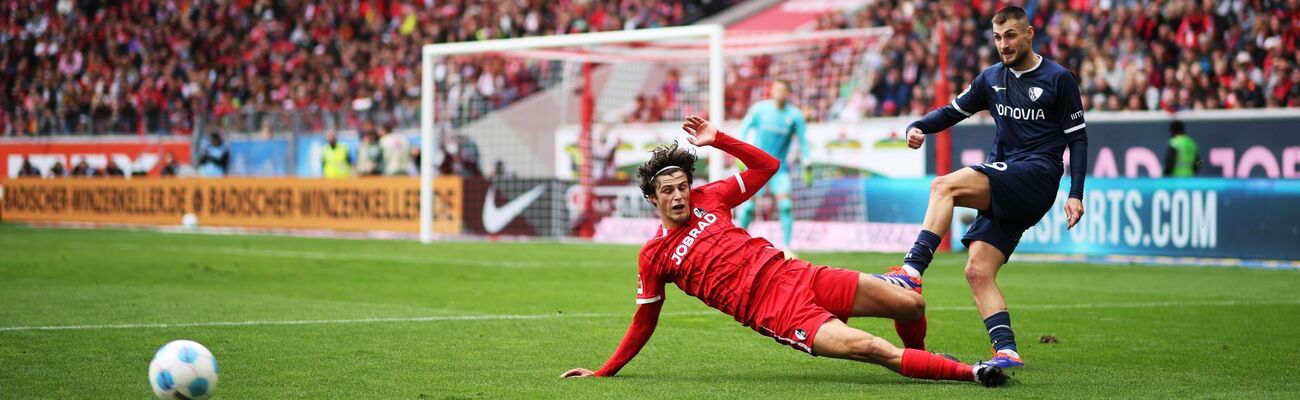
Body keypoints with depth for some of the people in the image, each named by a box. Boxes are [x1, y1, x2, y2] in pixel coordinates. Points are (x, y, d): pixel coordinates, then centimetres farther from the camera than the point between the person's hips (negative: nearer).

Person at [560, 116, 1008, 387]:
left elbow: (767, 166, 20)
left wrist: (718, 140, 9)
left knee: (910, 304, -3)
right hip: (774, 313, -5)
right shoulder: (654, 256, 4)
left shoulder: (709, 199, 12)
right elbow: (644, 321, 12)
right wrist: (602, 372, 12)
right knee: (868, 347, -27)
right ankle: (968, 372, -26)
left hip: (793, 274, 5)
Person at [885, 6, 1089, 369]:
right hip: (1002, 191, 7)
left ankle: (912, 271, -36)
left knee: (945, 186, -26)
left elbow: (1077, 138, 2)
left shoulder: (1058, 79, 1)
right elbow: (953, 111, 20)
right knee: (978, 271, -9)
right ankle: (1006, 352, -13)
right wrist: (919, 128, -2)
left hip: (1038, 175, -7)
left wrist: (1076, 194, -6)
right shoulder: (992, 79, 17)